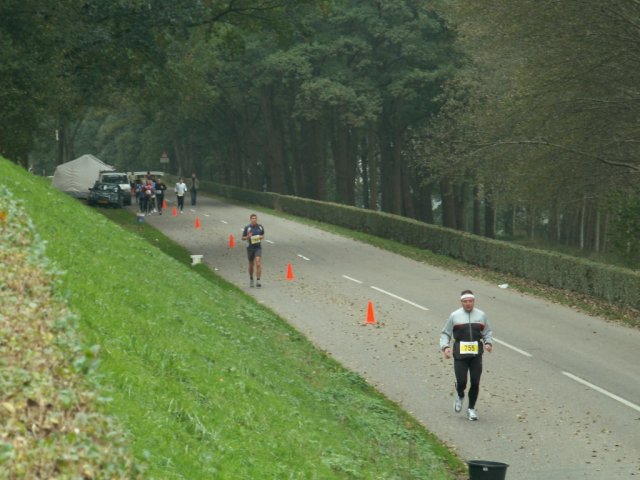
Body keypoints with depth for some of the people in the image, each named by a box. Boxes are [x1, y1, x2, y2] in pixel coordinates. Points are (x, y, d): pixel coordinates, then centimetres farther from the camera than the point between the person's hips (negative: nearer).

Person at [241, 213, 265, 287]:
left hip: (258, 247, 0)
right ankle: (251, 279, 34)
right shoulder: (247, 228, -4)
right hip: (250, 247, 0)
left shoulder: (260, 227, 2)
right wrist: (248, 237, -20)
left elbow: (263, 235, 16)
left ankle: (258, 281, -18)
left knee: (258, 264, -16)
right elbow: (243, 238, 1)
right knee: (251, 264, 12)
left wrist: (261, 237, -7)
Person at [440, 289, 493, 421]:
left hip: (476, 355, 2)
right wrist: (445, 347, -7)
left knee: (475, 383, 0)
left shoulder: (481, 315, 9)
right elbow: (445, 333, 9)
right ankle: (459, 396, 28)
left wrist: (488, 343, -1)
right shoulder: (454, 316, 4)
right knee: (461, 382, -8)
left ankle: (471, 409, 16)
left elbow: (487, 332, 19)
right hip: (460, 355, -2)